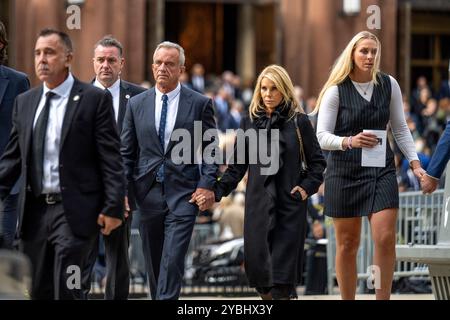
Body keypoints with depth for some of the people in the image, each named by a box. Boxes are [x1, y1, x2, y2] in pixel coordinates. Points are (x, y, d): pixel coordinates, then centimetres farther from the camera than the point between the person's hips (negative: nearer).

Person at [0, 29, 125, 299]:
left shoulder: (95, 99, -4)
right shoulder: (25, 102, 12)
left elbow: (111, 158, -6)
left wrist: (113, 208, -12)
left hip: (75, 212, -6)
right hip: (34, 212, 6)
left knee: (68, 290, -11)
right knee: (38, 292, 10)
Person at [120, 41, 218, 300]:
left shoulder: (200, 104, 2)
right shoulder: (137, 104, 9)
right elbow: (127, 152, 11)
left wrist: (207, 184, -9)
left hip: (183, 193, -3)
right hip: (148, 192, 3)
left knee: (173, 260, -14)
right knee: (153, 262, 9)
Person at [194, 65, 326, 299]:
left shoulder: (299, 122, 3)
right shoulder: (250, 123, 9)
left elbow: (317, 162, 8)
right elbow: (237, 167, 8)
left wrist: (307, 187, -7)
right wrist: (216, 192, -4)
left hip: (290, 204, -2)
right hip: (258, 204, 2)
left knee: (282, 271, -8)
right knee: (257, 267, 0)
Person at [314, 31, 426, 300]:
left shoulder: (389, 85, 4)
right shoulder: (336, 90, -6)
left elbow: (400, 129, 12)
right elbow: (322, 136, -8)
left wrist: (415, 162, 2)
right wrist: (349, 142, -27)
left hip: (381, 170, 2)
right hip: (345, 171, -2)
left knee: (386, 238, -12)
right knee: (347, 244, 5)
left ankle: (383, 298, -5)